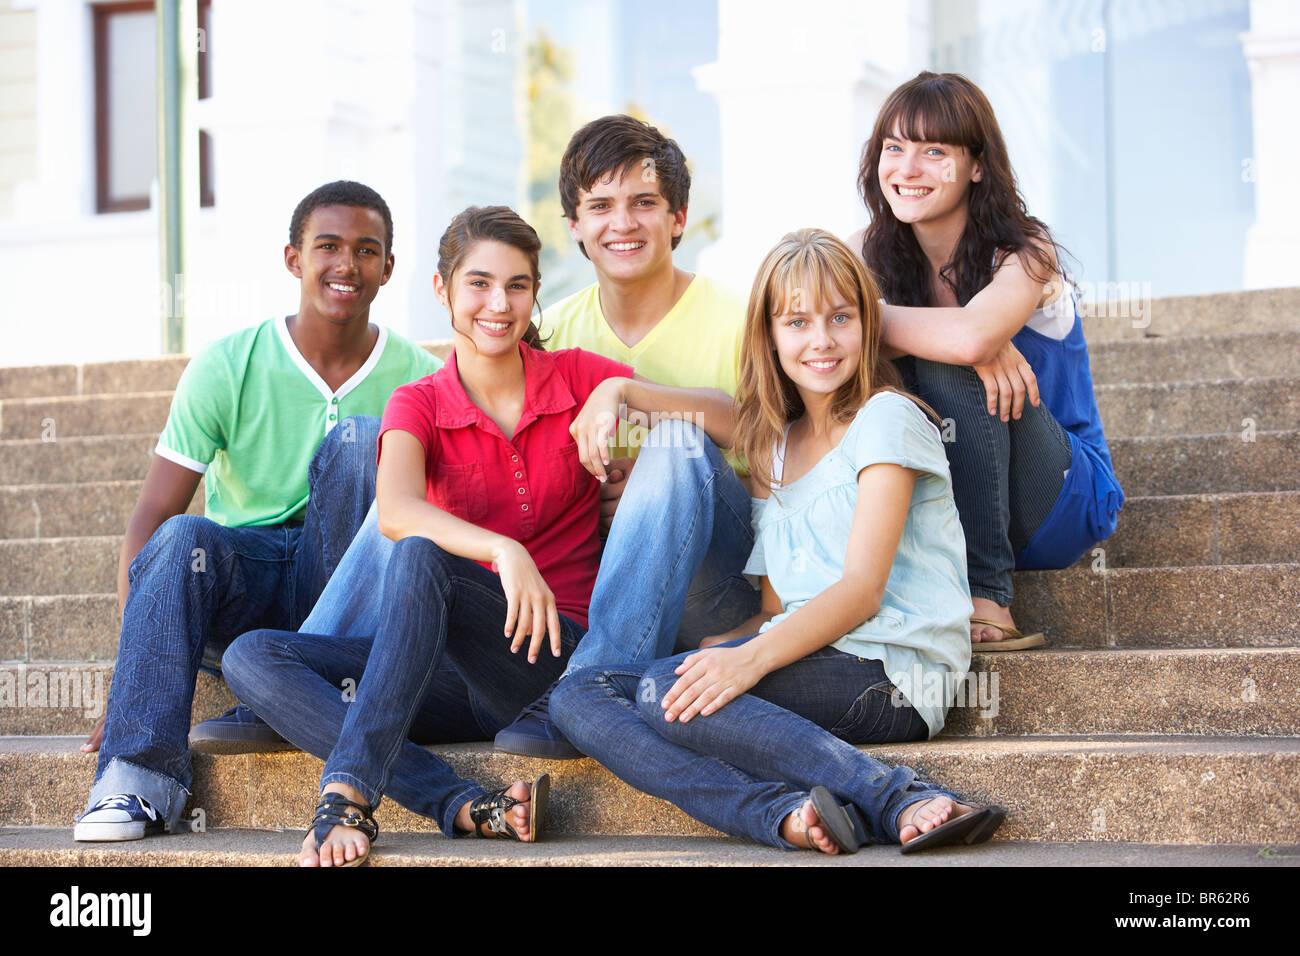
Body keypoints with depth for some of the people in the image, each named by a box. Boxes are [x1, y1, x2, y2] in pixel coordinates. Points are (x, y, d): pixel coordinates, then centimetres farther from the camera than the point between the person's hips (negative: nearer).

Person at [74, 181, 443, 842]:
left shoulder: (418, 379, 0)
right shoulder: (227, 367, -4)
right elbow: (150, 520, -8)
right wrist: (137, 674, -18)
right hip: (241, 591, 0)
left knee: (359, 436, -22)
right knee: (183, 539, -33)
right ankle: (139, 777, -36)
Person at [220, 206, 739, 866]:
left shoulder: (576, 378, 5)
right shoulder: (419, 405, 4)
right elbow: (395, 512, -19)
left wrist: (621, 391, -20)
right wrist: (504, 551, -36)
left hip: (558, 654, -3)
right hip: (462, 675, 3)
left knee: (419, 558, -30)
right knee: (253, 659, -18)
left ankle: (347, 797, -37)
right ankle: (467, 807, -33)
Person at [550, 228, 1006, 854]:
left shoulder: (886, 419, -1)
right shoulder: (774, 447, 22)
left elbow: (863, 588, -12)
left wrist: (752, 659, -26)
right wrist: (717, 649, -1)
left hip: (890, 671, -7)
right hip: (808, 656, 7)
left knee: (664, 691, -30)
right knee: (577, 697, -12)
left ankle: (901, 805, -33)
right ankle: (788, 814, -32)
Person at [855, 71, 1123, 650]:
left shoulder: (1025, 254, -16)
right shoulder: (873, 254, -1)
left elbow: (969, 337, -38)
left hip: (1058, 506, -4)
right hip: (939, 510, 4)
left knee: (948, 363, -28)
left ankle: (985, 598, -27)